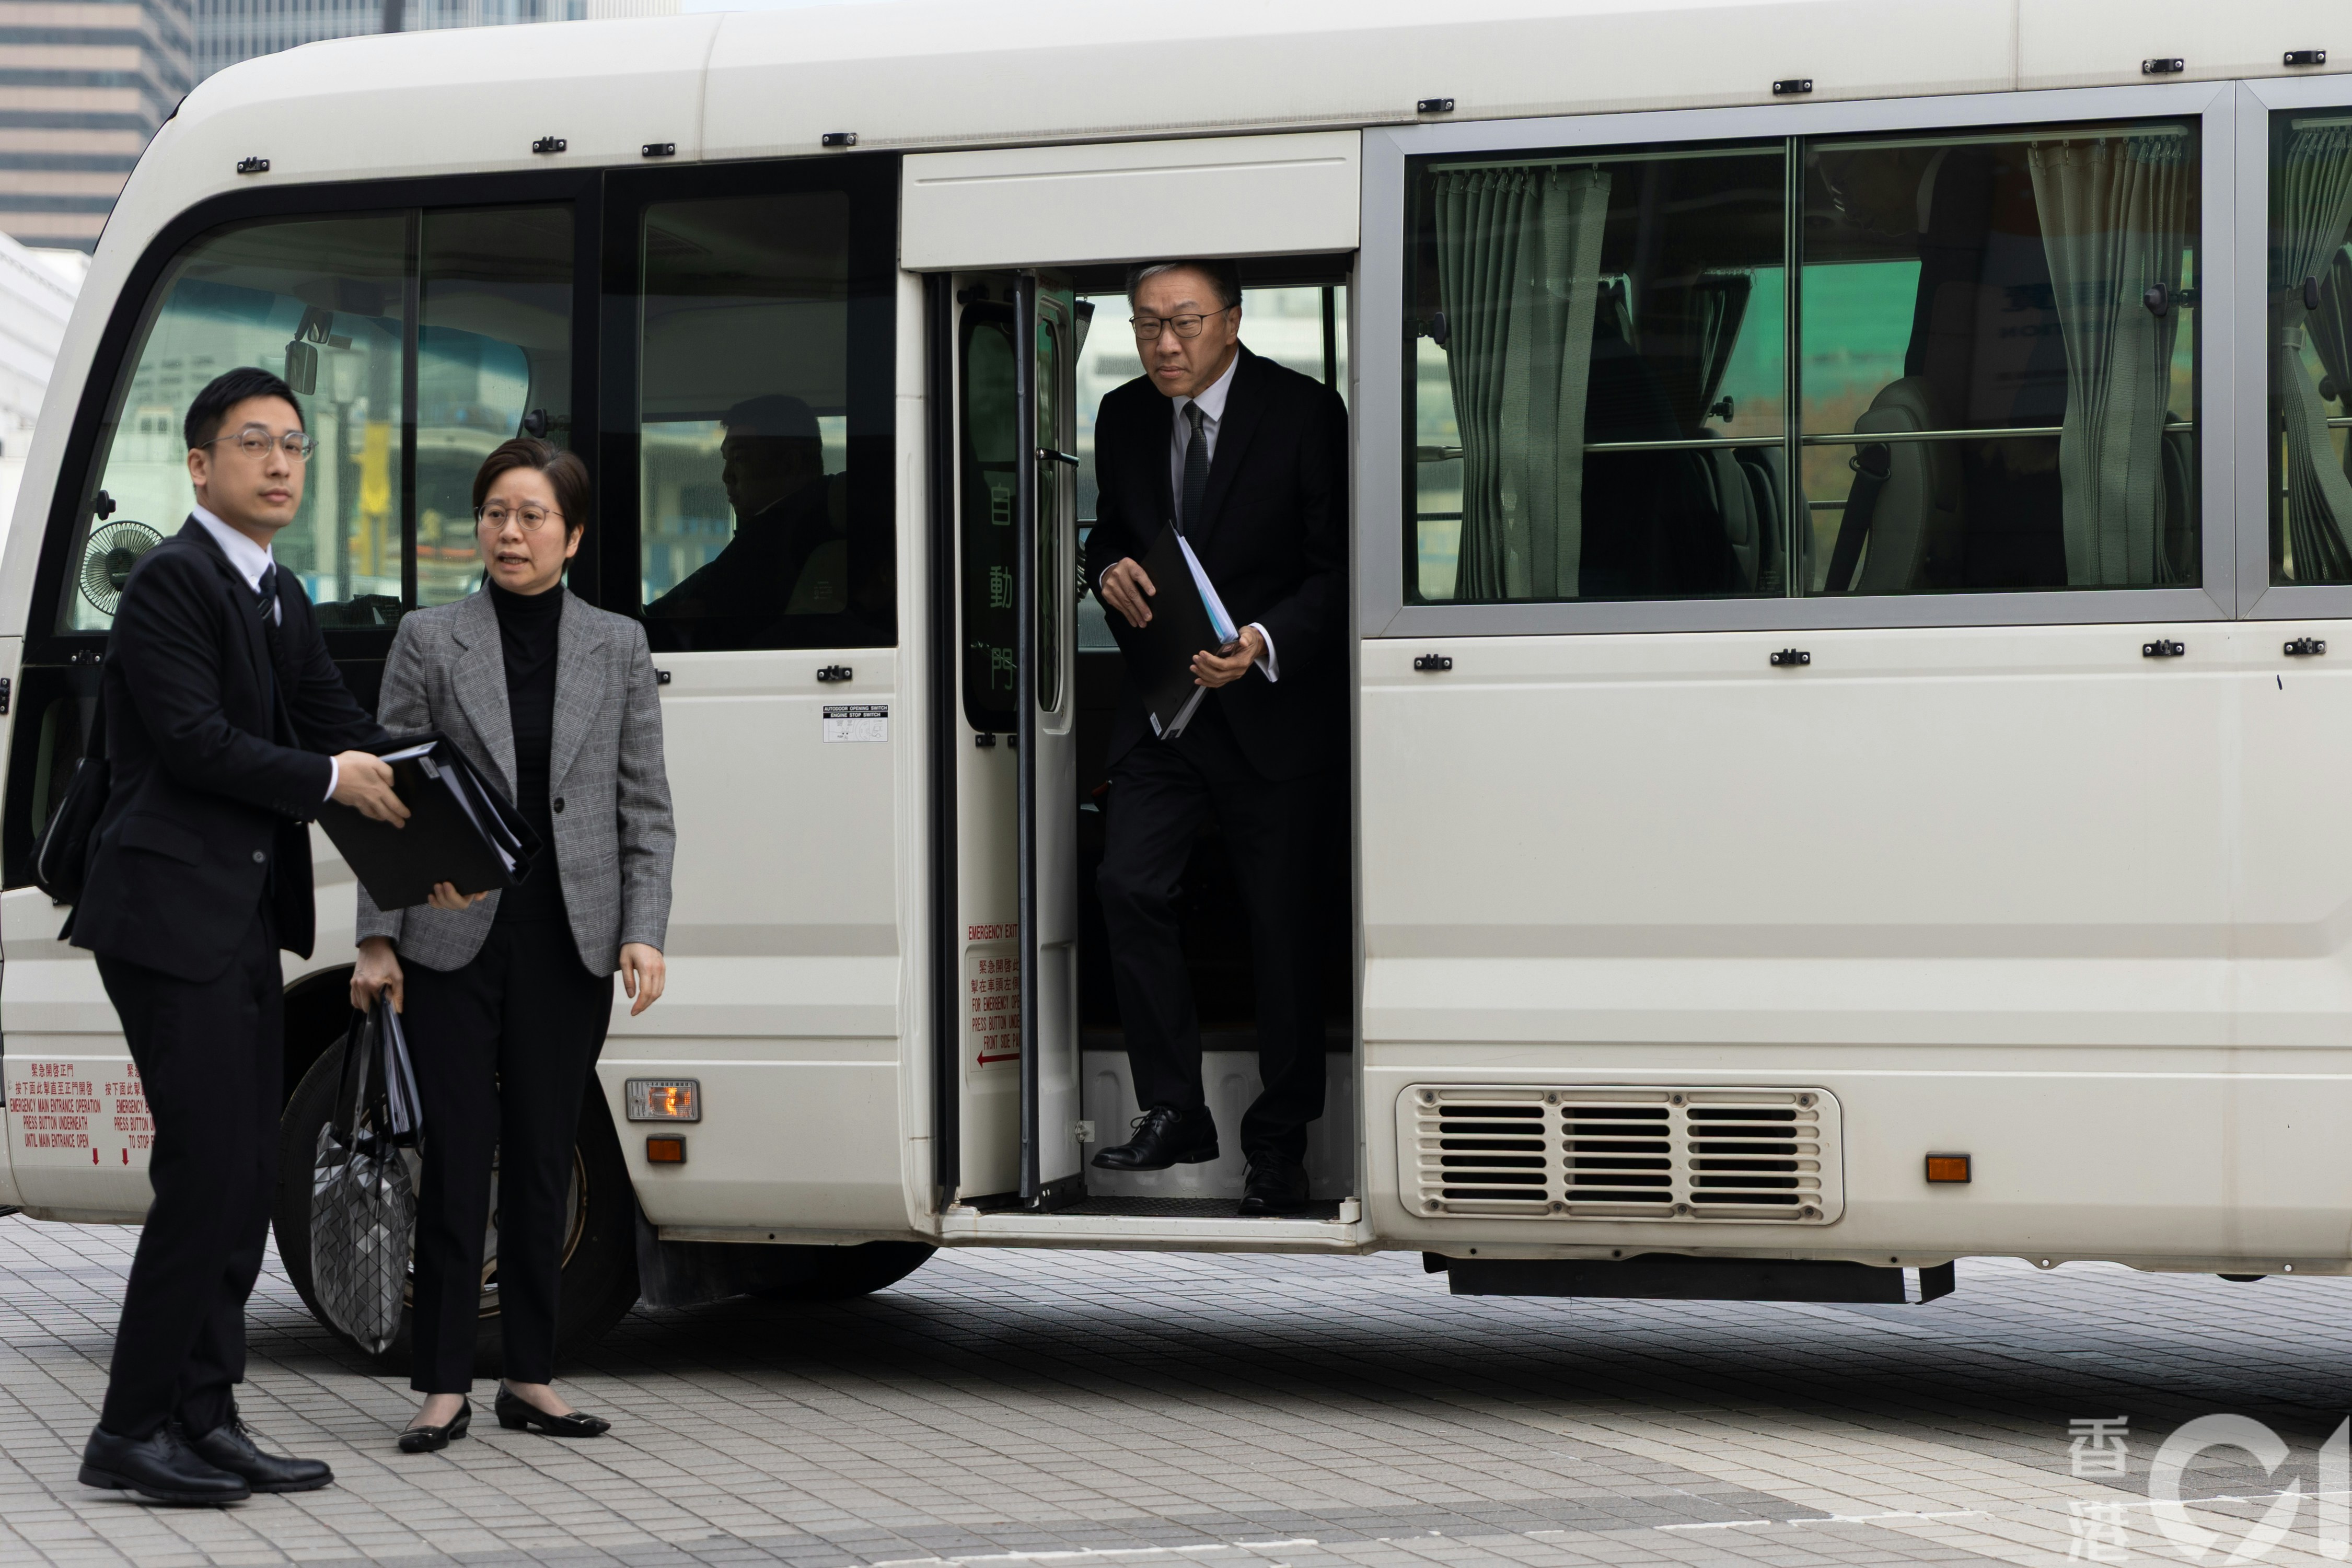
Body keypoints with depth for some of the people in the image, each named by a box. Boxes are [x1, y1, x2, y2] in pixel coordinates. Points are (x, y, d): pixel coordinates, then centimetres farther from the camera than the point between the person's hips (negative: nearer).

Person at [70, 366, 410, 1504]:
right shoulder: (172, 580, -10)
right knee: (208, 1173, -11)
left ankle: (204, 1419, 14)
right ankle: (131, 1432, -5)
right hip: (171, 918, -9)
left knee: (245, 1180, 9)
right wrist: (329, 781, -9)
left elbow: (344, 728, 14)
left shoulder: (281, 600, 18)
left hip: (245, 927, 9)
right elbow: (194, 741, -18)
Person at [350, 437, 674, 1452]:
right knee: (458, 1155, -2)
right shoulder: (429, 642, 3)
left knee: (544, 1158, 7)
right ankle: (445, 1386, 4)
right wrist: (376, 939, -4)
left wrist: (644, 933, -3)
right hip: (453, 939, -2)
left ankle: (532, 1377, 15)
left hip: (570, 943, 2)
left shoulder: (617, 647, 8)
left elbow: (645, 807, 7)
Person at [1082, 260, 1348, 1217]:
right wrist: (1110, 571, -4)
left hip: (1275, 705, -4)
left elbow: (1338, 566, -10)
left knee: (1284, 926, 1)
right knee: (1128, 886, -13)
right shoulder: (1124, 417, 6)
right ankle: (1173, 1111, -2)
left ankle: (1279, 1145, 13)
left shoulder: (1304, 414, -9)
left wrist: (1263, 644, -26)